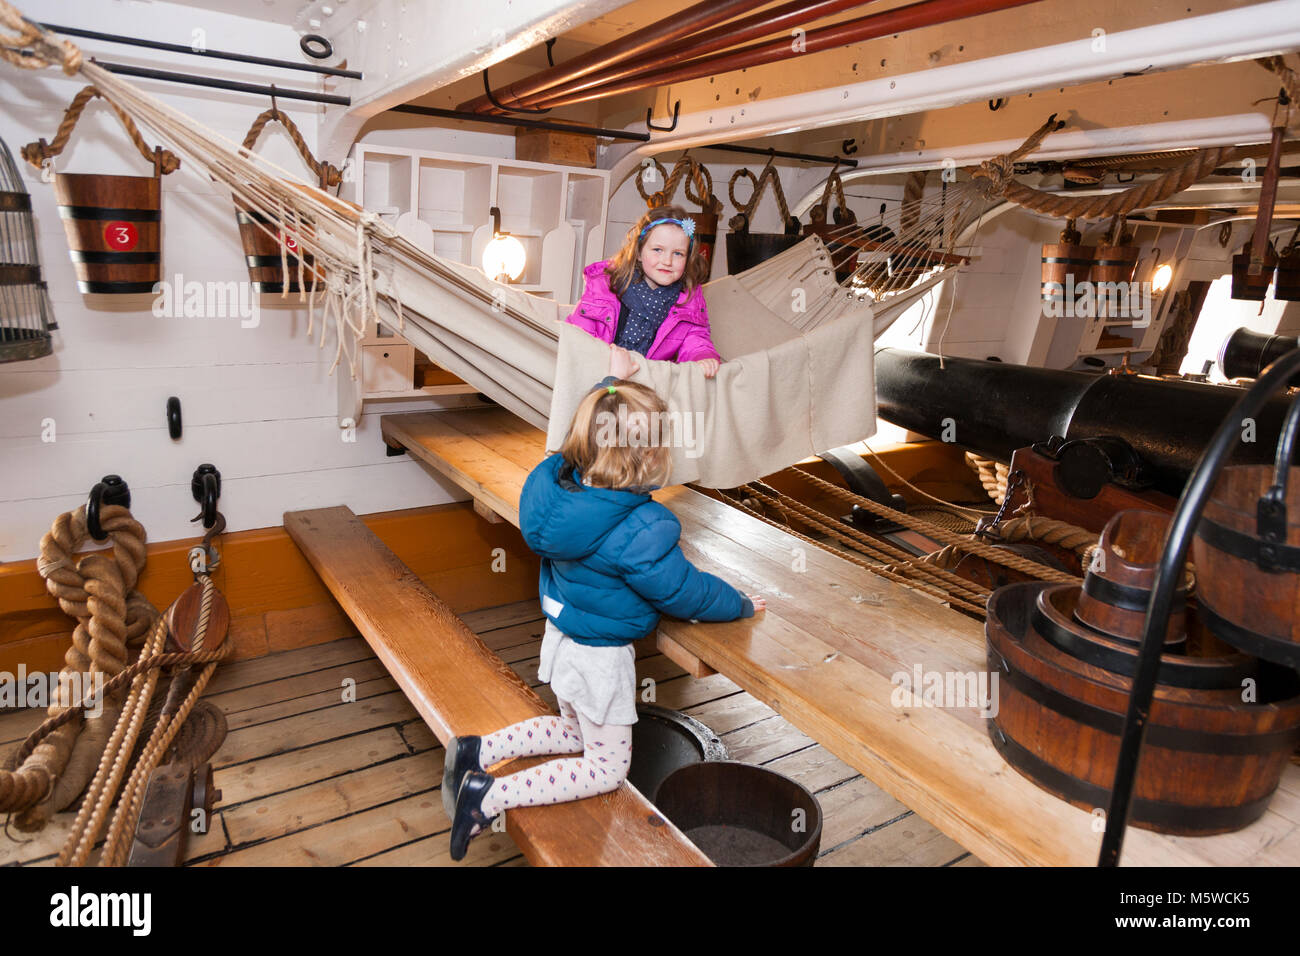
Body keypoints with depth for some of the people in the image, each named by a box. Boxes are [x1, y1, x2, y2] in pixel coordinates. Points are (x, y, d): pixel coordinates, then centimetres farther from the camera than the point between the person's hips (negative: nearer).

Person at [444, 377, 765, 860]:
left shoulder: (556, 479, -15)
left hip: (561, 637, 8)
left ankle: (477, 751, 20)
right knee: (607, 766, 14)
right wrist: (740, 604, -3)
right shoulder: (641, 532, -34)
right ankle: (490, 797, 1)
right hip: (601, 657, -8)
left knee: (575, 731, 33)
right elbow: (685, 593, -20)